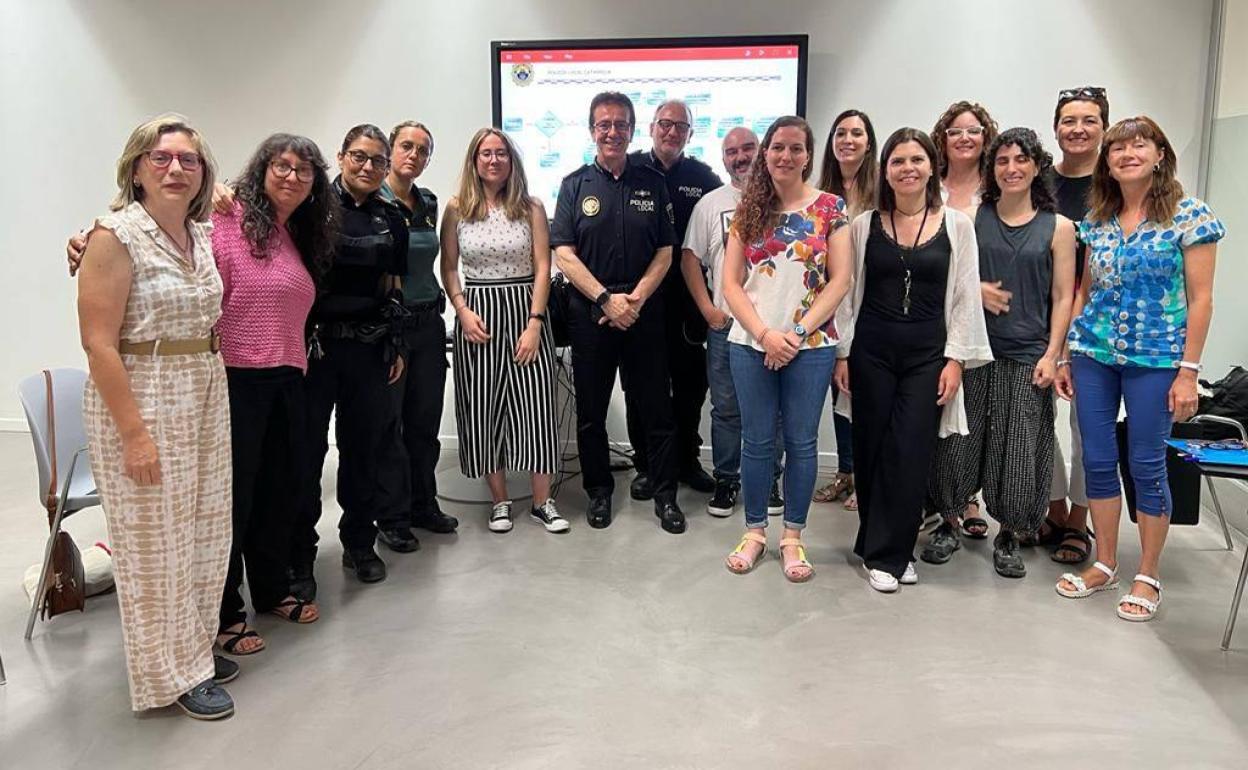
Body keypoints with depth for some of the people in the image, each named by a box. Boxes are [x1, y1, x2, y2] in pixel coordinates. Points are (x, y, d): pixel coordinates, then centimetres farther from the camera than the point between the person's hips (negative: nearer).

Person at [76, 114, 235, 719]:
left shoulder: (202, 236, 9)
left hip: (208, 397, 7)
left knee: (204, 529, 14)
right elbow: (99, 341, -16)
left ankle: (194, 646, 33)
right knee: (155, 538, 5)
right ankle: (173, 673, 21)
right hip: (141, 401, -7)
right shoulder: (117, 235, -12)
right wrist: (134, 433, -20)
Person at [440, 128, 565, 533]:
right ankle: (500, 500, 16)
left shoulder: (531, 208, 3)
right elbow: (448, 268, 7)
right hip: (477, 312, 1)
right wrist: (463, 311, -8)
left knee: (535, 404, -2)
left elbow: (542, 268, -2)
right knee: (483, 406, 3)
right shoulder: (456, 209, 4)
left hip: (525, 309, 0)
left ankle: (542, 501, 9)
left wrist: (534, 322, -10)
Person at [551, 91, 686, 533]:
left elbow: (665, 252, 4)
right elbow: (563, 253, -3)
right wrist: (606, 299, -13)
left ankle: (665, 495, 17)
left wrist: (636, 299, -10)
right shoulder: (575, 185, 4)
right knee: (591, 411, 8)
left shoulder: (653, 183, 7)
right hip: (589, 314, 0)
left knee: (658, 409, 4)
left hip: (644, 312, 1)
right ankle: (599, 491, 24)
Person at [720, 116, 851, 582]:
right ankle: (754, 531, 23)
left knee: (801, 441, 6)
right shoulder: (748, 210, 6)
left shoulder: (830, 208, 2)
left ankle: (793, 537, 20)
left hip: (811, 345, -1)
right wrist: (764, 334, -10)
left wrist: (797, 332, -11)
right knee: (757, 440, 8)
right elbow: (731, 283, 2)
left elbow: (840, 280, -3)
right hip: (751, 343, 1)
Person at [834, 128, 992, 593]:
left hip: (928, 353, -1)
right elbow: (848, 293, 6)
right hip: (871, 350, 1)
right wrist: (842, 353, 2)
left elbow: (965, 297, 3)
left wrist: (955, 358, -3)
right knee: (870, 449, 5)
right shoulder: (864, 225, 5)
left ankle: (889, 553, 9)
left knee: (911, 452, -5)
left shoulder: (956, 225, 3)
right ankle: (880, 548, 20)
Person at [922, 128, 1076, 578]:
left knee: (1018, 448, 3)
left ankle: (1009, 536, 20)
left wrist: (1052, 354, -5)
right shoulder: (972, 217, 6)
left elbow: (1063, 297, 2)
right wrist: (975, 289, -9)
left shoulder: (1057, 228, 4)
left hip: (1026, 355, 0)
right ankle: (949, 525, 20)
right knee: (958, 438, 2)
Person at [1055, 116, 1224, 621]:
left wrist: (1188, 371, -11)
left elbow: (1200, 298, -6)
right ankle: (1105, 564, 23)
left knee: (1146, 465, 3)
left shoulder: (1189, 215, -5)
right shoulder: (1095, 221, 7)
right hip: (1094, 355, 4)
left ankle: (1148, 576, 18)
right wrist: (1065, 357, 9)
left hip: (1155, 360, -4)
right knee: (1097, 460, 8)